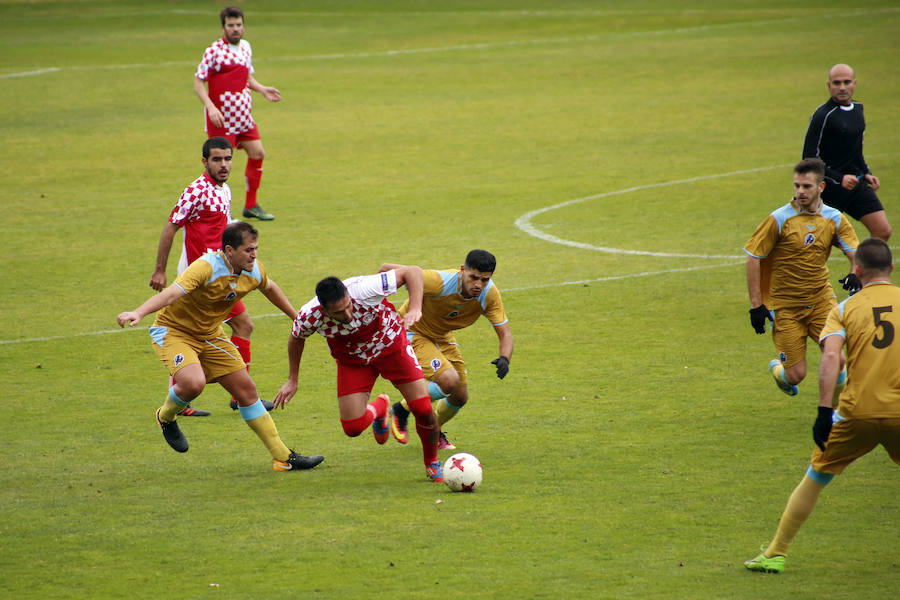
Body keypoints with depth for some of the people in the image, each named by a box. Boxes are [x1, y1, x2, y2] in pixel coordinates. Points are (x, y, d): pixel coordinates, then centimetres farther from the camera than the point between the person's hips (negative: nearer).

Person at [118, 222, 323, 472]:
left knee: (246, 389, 4)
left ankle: (284, 457, 13)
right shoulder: (206, 268, -31)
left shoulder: (254, 271, -7)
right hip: (173, 330, -7)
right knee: (194, 383, -31)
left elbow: (269, 288, 18)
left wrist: (296, 318, 29)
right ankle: (166, 417, 5)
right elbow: (172, 292, -44)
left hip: (210, 334, 7)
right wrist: (138, 313, -60)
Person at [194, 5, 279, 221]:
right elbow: (198, 83, -14)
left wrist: (262, 89, 8)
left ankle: (251, 206, 18)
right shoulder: (214, 51, -14)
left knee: (258, 154, 6)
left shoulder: (245, 47, 10)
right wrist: (210, 107, -26)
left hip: (243, 114, 7)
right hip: (222, 118, -7)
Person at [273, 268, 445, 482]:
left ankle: (432, 463, 18)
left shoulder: (364, 290, -37)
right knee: (353, 428, -9)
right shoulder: (309, 317, -29)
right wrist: (292, 380, 6)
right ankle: (379, 408, 28)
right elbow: (296, 339, -3)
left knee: (423, 410, -11)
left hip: (391, 345, -1)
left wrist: (415, 309, -40)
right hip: (352, 360, 1)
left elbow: (412, 271, -26)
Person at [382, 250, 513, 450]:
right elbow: (388, 270, -31)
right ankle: (402, 410, 0)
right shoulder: (440, 282, -36)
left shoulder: (489, 294, -20)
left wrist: (504, 358, -37)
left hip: (442, 336, 6)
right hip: (412, 332, -6)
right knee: (449, 380, -26)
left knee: (460, 397, 8)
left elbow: (504, 333, -17)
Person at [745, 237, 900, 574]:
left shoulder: (845, 308, 5)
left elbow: (830, 355, -11)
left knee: (815, 478, 14)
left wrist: (824, 413, -15)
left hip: (857, 411, 0)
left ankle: (775, 554, 13)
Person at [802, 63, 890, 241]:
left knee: (883, 232, -1)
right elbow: (809, 159, -16)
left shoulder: (857, 109, 9)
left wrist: (865, 173, 13)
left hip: (857, 185, 7)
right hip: (830, 188, -7)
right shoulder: (822, 116, -15)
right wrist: (839, 178, -22)